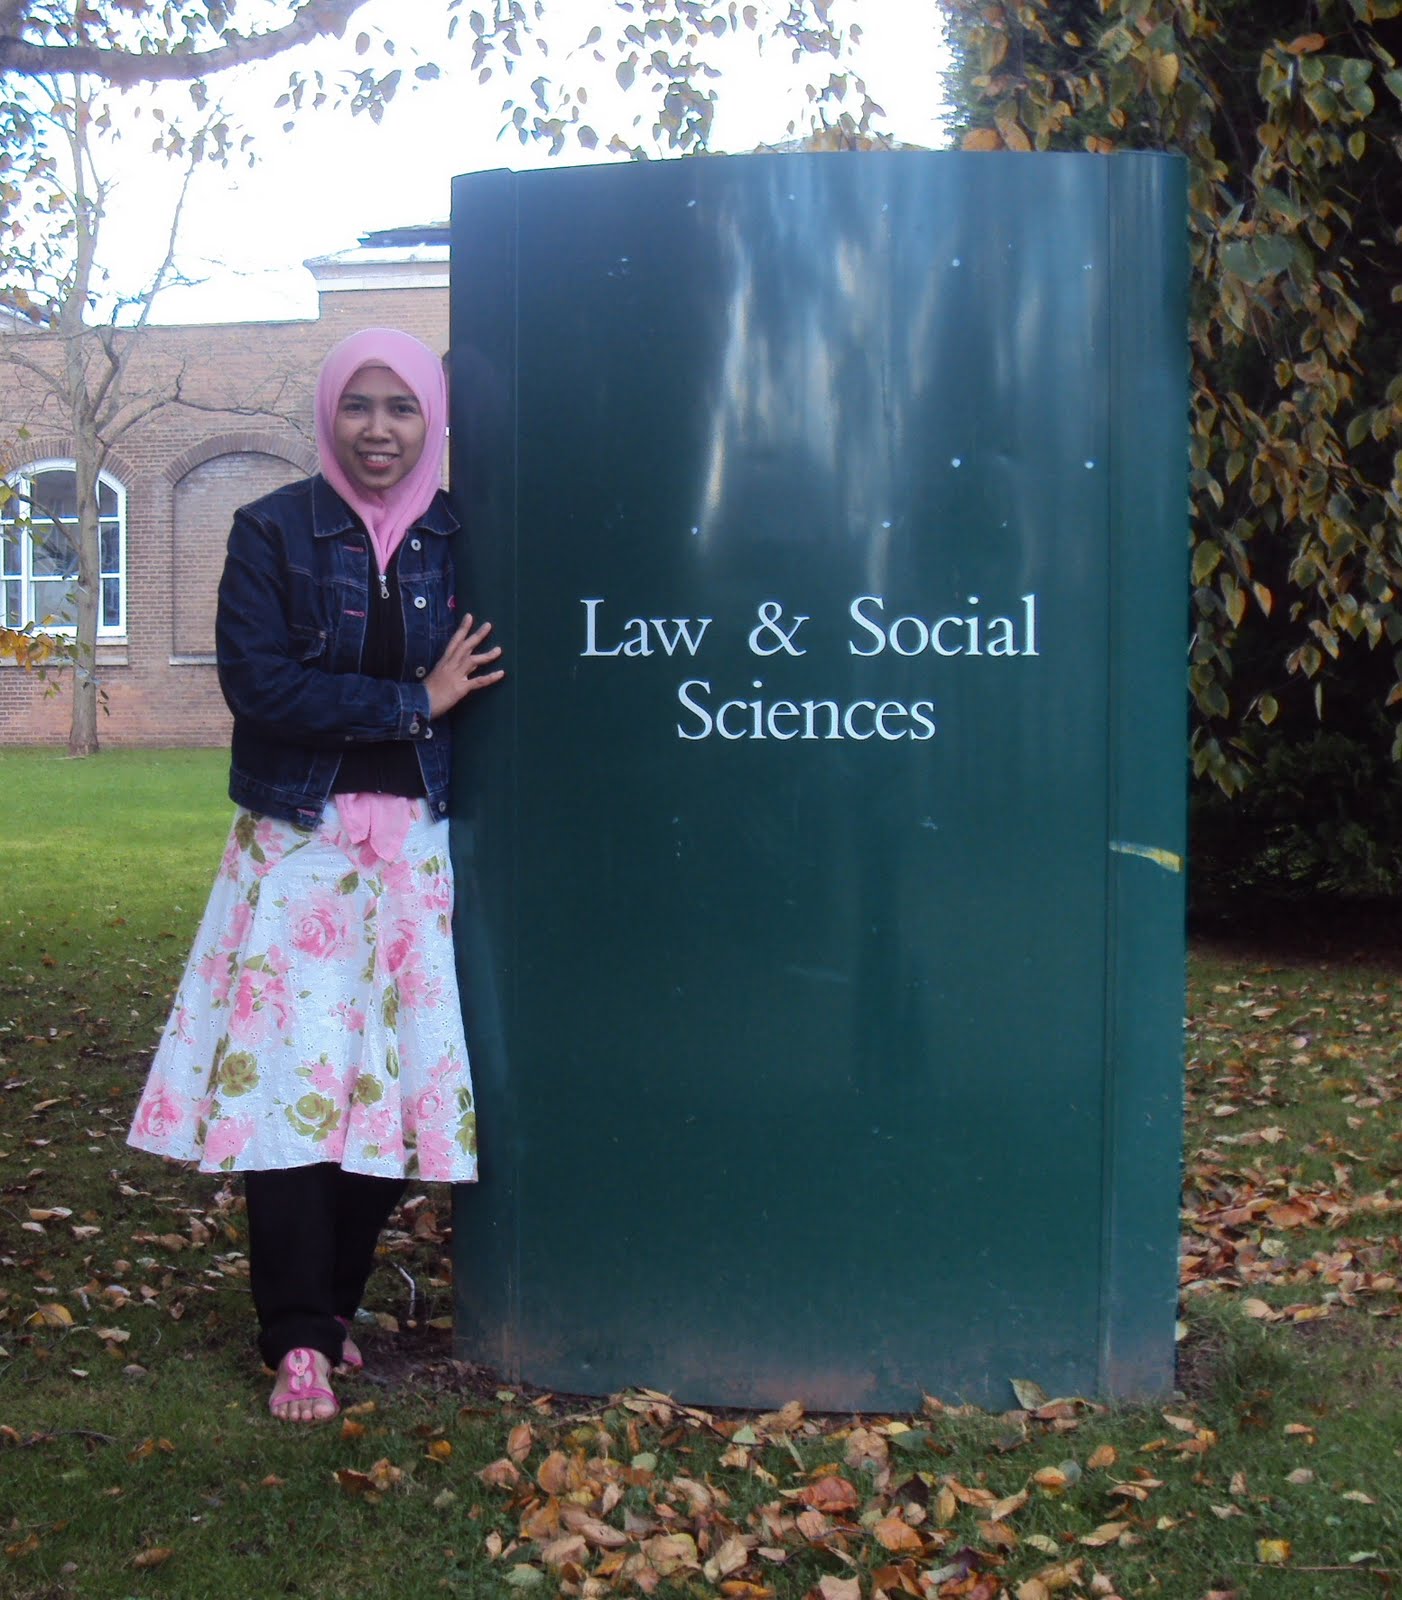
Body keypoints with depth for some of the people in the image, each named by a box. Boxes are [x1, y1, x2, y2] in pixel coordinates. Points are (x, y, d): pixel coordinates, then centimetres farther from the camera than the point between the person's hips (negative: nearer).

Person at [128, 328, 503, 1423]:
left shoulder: (462, 539, 8)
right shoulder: (273, 532, 1)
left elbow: (489, 685, 7)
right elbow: (257, 681, -10)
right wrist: (413, 700, -10)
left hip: (420, 844, 2)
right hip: (299, 841, -2)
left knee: (399, 1081, 2)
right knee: (290, 1080, -7)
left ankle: (332, 1303, 20)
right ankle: (301, 1340, 2)